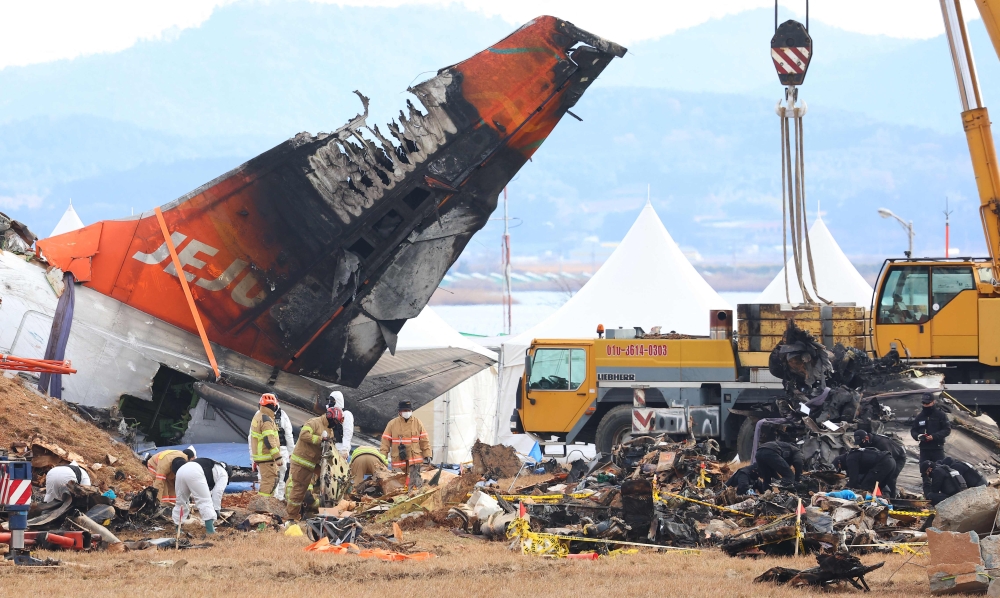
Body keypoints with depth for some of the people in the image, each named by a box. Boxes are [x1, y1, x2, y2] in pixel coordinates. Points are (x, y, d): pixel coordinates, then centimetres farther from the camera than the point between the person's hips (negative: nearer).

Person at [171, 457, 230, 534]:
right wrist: (216, 509, 14)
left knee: (181, 502, 21)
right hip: (194, 473, -8)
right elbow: (217, 492, 10)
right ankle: (210, 530, -10)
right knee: (205, 502, -3)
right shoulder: (223, 474, 20)